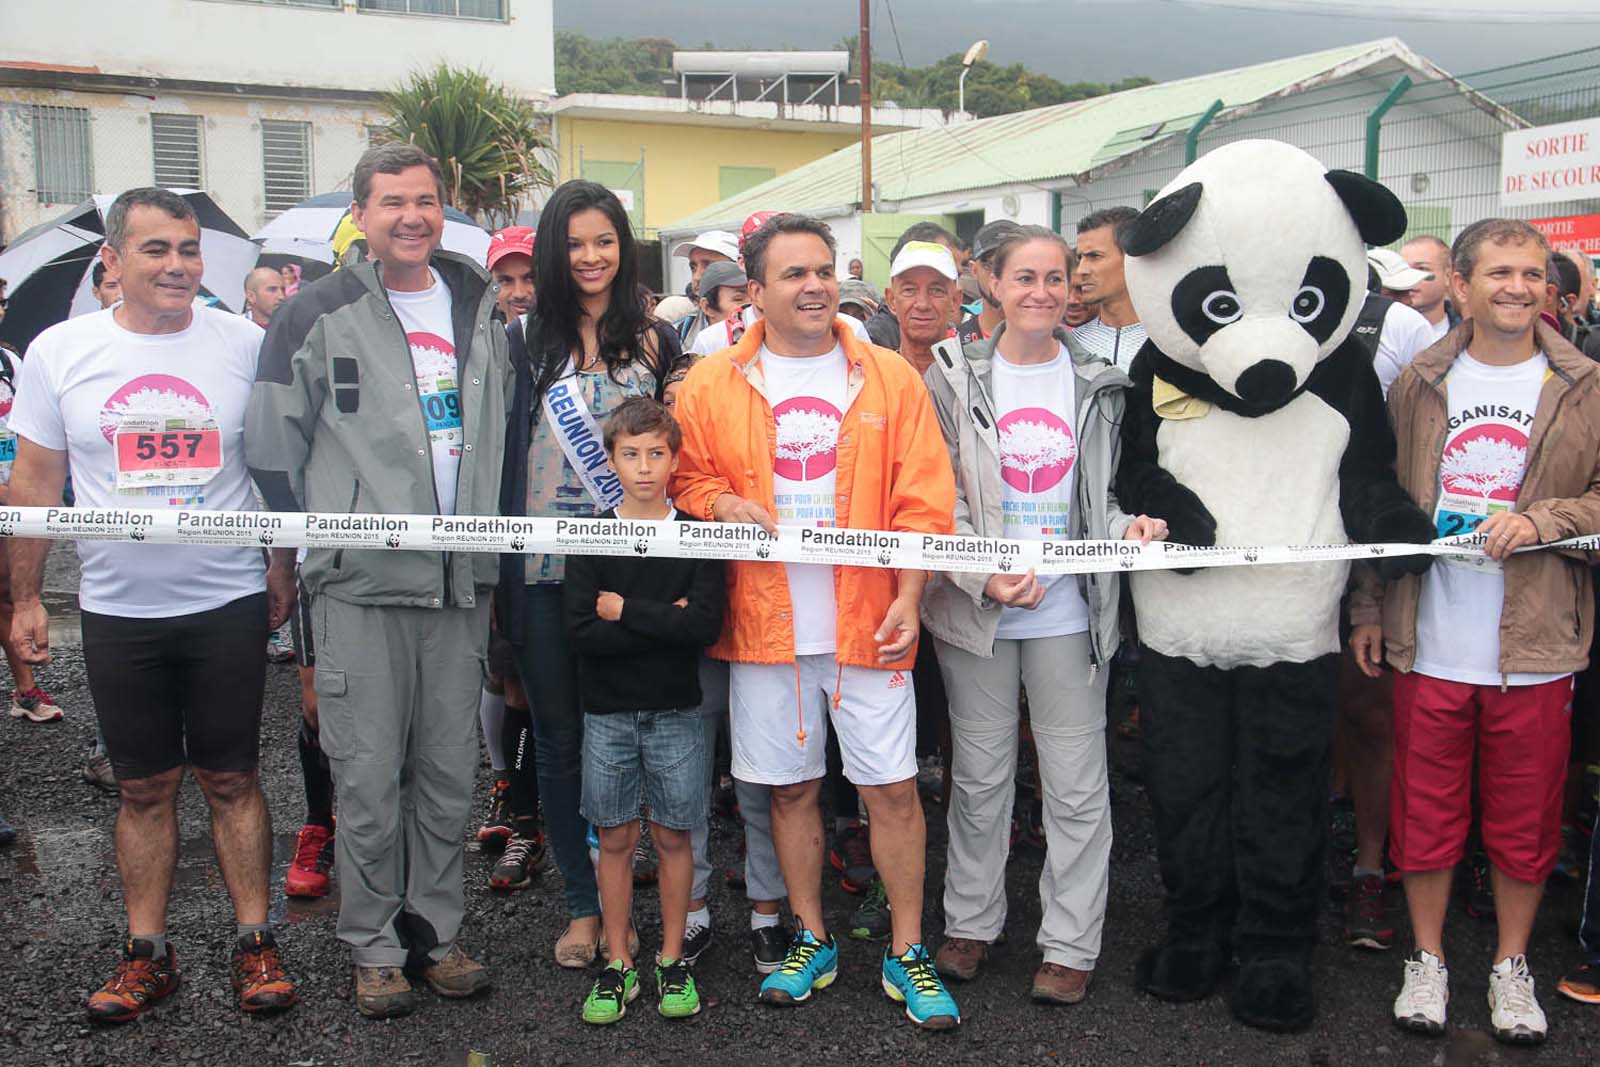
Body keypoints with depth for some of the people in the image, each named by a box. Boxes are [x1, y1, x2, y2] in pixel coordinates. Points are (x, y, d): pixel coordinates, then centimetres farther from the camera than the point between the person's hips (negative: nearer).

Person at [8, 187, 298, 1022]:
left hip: (229, 603, -1)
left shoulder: (243, 344, -2)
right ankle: (147, 952, 22)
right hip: (117, 611, 1)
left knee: (231, 776, 7)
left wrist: (283, 566, 2)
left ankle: (254, 942, 18)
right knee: (143, 786, 10)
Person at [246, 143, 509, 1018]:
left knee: (449, 771, 10)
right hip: (360, 585, -4)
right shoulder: (316, 315, -2)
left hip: (460, 582, 4)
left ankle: (435, 929, 24)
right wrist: (310, 549, 0)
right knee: (368, 775, 2)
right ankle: (373, 946, 17)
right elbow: (271, 449, 1)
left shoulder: (479, 308, 11)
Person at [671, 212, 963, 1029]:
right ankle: (812, 942, 29)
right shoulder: (711, 386, 3)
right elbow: (687, 477, 9)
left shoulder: (890, 379, 2)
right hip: (766, 624, 1)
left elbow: (923, 504, 0)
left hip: (868, 622, -1)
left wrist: (908, 598, -8)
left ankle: (907, 955, 18)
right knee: (790, 787, 11)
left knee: (893, 788, 2)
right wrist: (722, 505, -12)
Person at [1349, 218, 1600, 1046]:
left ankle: (1511, 966, 30)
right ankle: (1427, 960, 28)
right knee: (1426, 812, 10)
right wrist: (1367, 607, 7)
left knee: (1525, 820, 11)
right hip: (1430, 644, 1)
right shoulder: (1417, 385, 4)